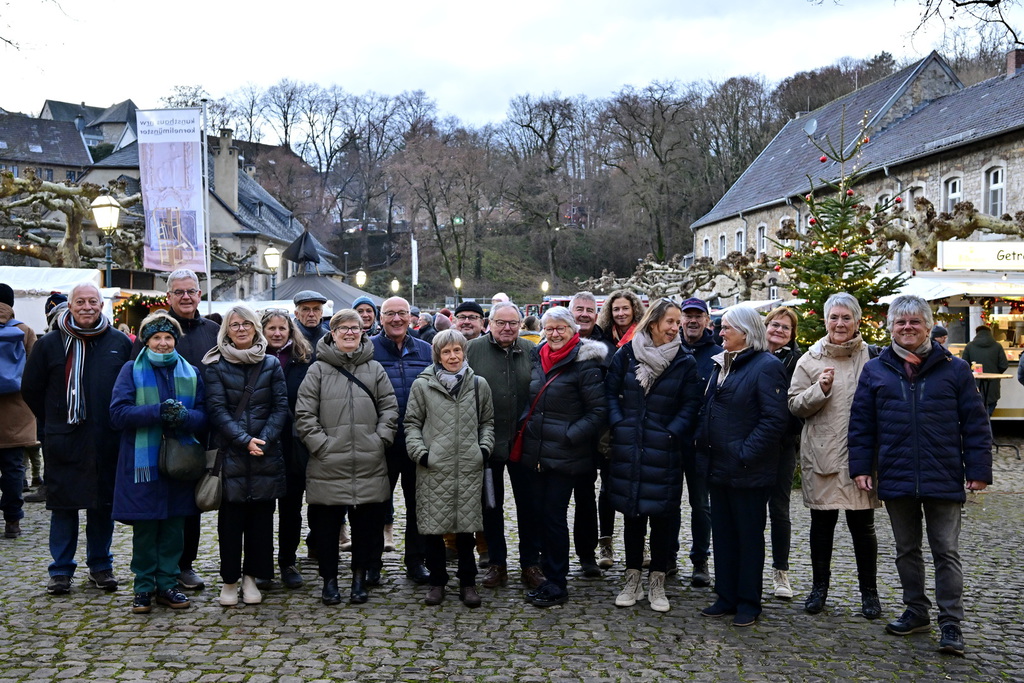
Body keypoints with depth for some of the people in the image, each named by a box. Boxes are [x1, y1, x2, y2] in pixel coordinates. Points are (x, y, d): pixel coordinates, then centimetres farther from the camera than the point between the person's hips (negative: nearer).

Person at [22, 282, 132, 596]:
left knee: (103, 505, 8)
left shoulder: (120, 343, 4)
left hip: (107, 442, 1)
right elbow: (30, 389, 10)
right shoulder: (49, 343, 3)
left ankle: (101, 566, 21)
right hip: (63, 442, 0)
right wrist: (54, 422, 8)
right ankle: (61, 570, 16)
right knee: (63, 506, 5)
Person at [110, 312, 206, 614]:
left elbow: (204, 414, 5)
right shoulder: (131, 370, 2)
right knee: (144, 527, 2)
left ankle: (168, 584, 19)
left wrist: (185, 416, -18)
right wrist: (158, 412, -20)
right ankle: (144, 587, 15)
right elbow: (118, 414, -8)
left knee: (174, 528, 7)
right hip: (142, 461, -2)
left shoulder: (191, 373, 10)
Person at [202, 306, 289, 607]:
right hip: (230, 454, -2)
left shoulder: (271, 364, 8)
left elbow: (281, 406, 3)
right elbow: (217, 409, -6)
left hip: (266, 453, 2)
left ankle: (251, 577, 17)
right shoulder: (216, 366, 2)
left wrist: (265, 438, -12)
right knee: (230, 517, 1)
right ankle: (229, 580, 13)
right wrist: (244, 440, -16)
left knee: (261, 516, 5)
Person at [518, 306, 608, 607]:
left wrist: (569, 436, -16)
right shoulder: (537, 358, 11)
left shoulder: (585, 363, -10)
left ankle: (557, 584, 9)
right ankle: (549, 575, 25)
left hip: (564, 456, -7)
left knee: (554, 515, -3)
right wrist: (525, 427, 11)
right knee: (541, 513, 11)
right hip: (536, 453, 7)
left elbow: (598, 410, -12)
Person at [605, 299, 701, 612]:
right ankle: (633, 580, 22)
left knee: (662, 515, 4)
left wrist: (672, 433, -12)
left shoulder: (685, 361, 0)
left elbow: (690, 404, -1)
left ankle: (657, 583, 18)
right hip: (628, 449, 1)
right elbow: (611, 392, 5)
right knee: (631, 513, 10)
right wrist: (619, 425, -6)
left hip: (664, 450, -1)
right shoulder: (626, 354, 1)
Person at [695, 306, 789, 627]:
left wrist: (746, 453, -20)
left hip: (748, 471, -8)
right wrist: (704, 446, 10)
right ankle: (726, 597, 25)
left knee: (749, 536, 5)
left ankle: (748, 602, 16)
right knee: (723, 533, 14)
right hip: (718, 466, 8)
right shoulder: (722, 364, 13)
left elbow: (776, 419, -19)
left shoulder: (766, 366, -13)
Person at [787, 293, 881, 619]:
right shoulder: (810, 359, 4)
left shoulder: (871, 357, 3)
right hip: (821, 454, 1)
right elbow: (795, 405, 3)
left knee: (862, 524, 5)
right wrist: (820, 389, -15)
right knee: (822, 521, 10)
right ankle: (819, 585, 26)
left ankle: (869, 591, 21)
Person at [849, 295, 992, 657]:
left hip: (943, 479, -2)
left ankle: (951, 624, 11)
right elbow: (861, 423, 5)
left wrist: (978, 470, -3)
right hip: (896, 479, 2)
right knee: (907, 550, 14)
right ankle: (916, 612, 29)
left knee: (946, 552, 3)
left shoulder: (954, 369, 0)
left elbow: (975, 423, 1)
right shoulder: (875, 370, 4)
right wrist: (861, 467, 0)